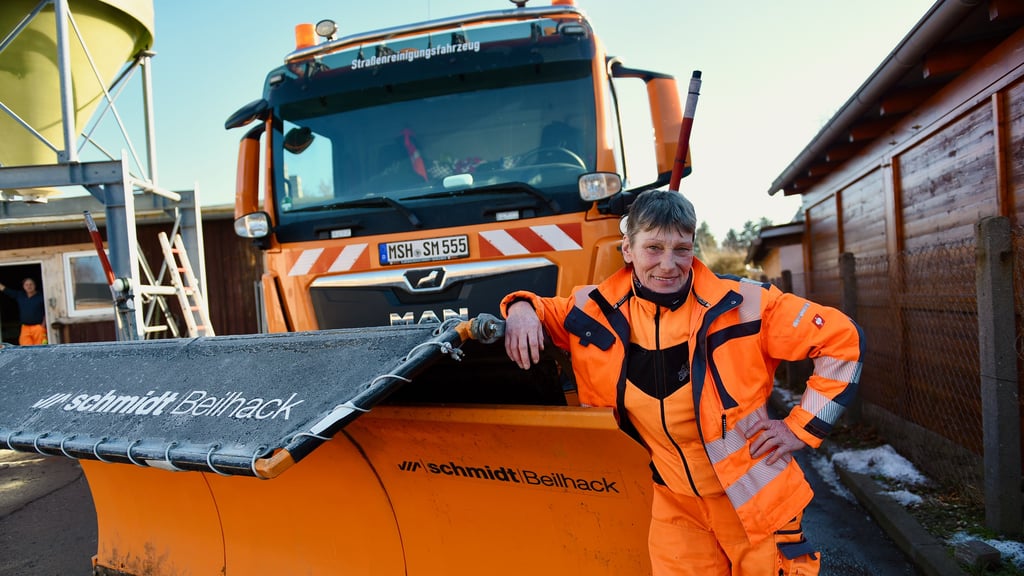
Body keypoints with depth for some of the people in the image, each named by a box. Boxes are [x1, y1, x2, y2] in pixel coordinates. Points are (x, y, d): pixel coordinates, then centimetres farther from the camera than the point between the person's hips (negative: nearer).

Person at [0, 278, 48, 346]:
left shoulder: (41, 296, 0)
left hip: (38, 327, -4)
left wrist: (43, 325, -7)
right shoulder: (19, 295, 12)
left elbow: (47, 312, -1)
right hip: (25, 328, 4)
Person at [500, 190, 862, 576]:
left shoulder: (741, 304, -17)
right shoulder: (602, 309, -8)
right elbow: (548, 310, 10)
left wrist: (801, 428, -11)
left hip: (754, 496, -2)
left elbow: (841, 338, -9)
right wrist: (522, 308, -15)